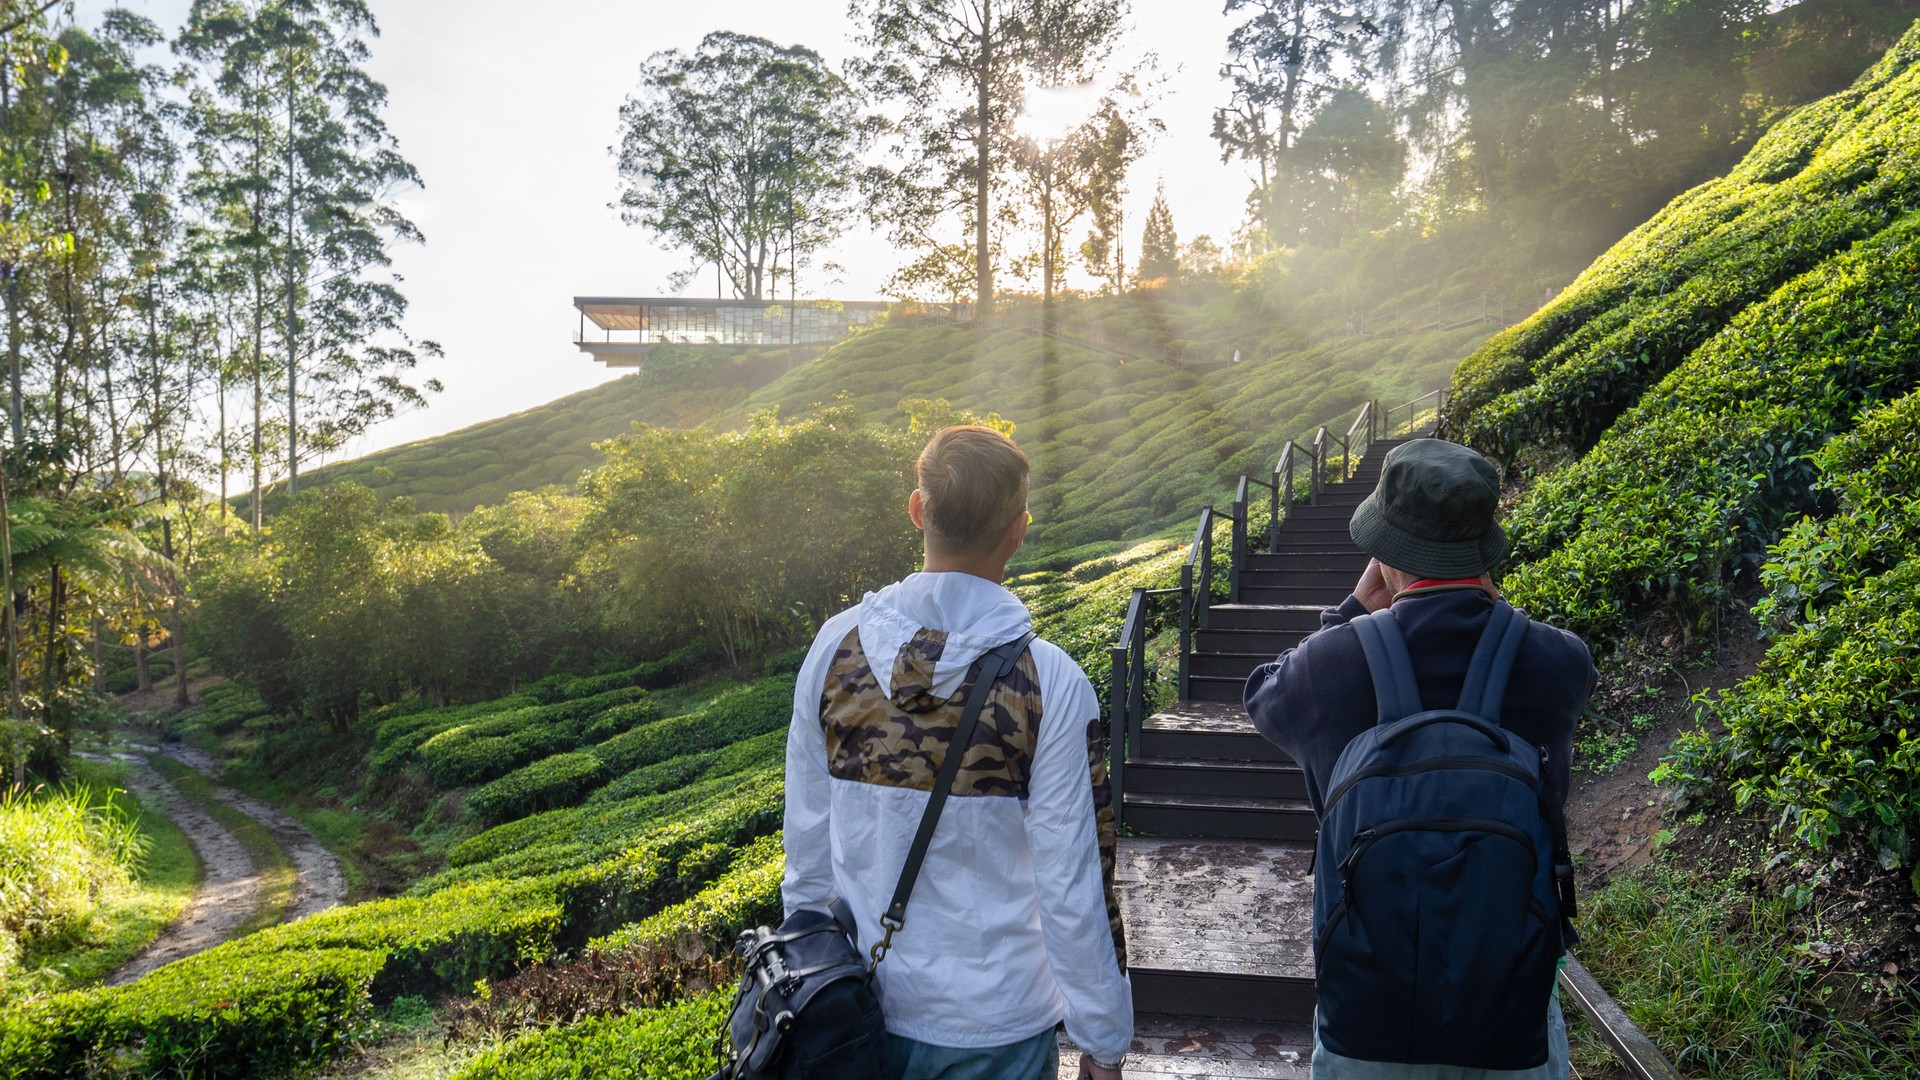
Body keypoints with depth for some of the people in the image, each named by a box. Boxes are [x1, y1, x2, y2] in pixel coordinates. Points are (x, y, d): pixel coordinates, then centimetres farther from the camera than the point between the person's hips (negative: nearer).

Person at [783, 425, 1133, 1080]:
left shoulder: (835, 648, -9)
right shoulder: (1050, 682, -19)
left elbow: (805, 850, 0)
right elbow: (1073, 887, -15)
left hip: (860, 1009, 3)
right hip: (997, 1026, -3)